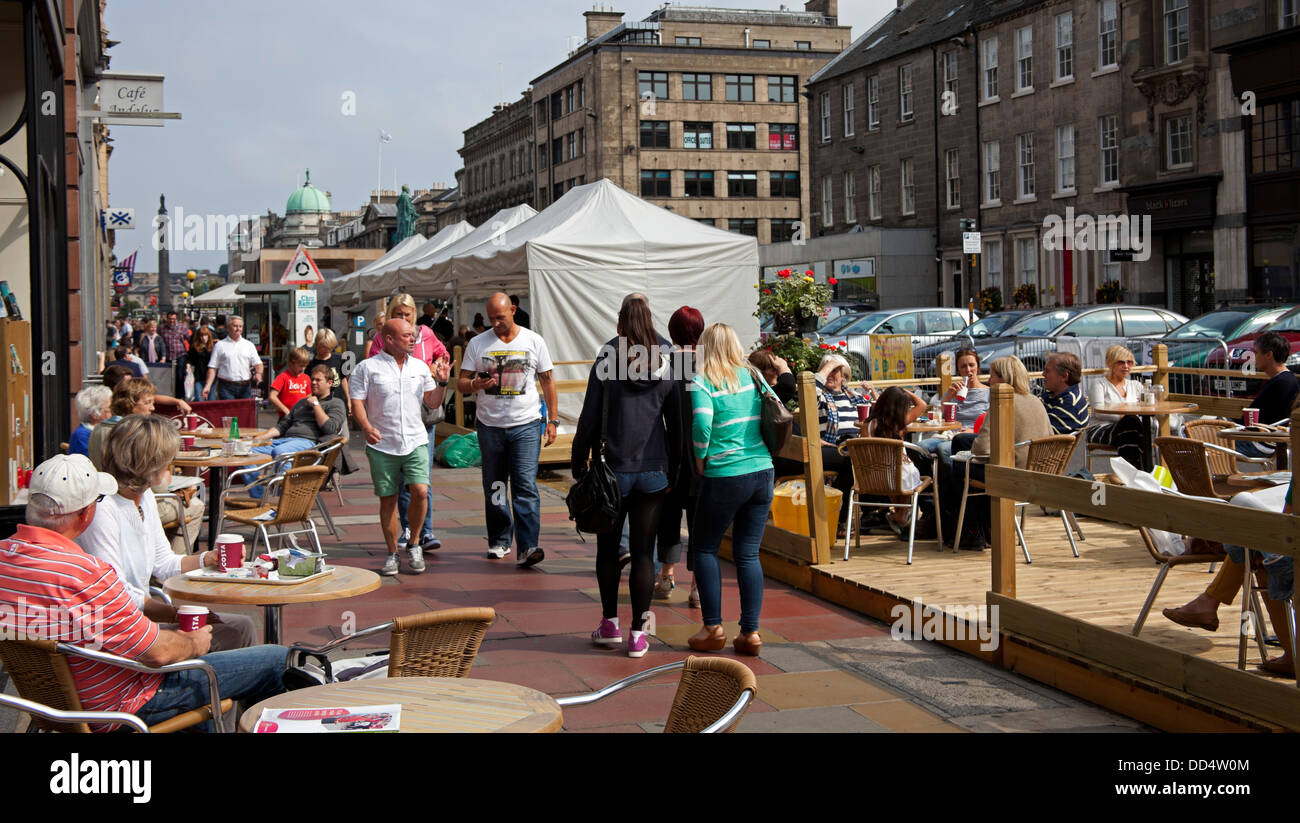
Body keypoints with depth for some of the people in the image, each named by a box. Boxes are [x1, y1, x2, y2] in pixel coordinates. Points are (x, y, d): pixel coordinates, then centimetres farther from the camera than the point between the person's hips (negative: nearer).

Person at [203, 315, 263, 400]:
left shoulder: (249, 345, 14)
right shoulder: (220, 345, 7)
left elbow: (257, 363, 9)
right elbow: (212, 368, 3)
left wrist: (258, 373, -13)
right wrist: (208, 385, -6)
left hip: (245, 387, 2)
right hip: (226, 387, -2)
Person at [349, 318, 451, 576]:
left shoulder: (420, 367, 12)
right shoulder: (368, 367, 0)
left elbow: (433, 403, 17)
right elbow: (357, 402, -5)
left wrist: (441, 383, 0)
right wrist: (366, 427, -21)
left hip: (416, 442, 2)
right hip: (382, 446, -2)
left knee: (421, 491, -14)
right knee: (388, 498, 3)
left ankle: (413, 545, 7)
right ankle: (392, 553, 16)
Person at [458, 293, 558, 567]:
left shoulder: (534, 341, 4)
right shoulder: (477, 344, 6)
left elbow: (548, 382, 9)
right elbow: (461, 383, 7)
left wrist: (552, 420, 3)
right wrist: (476, 384, -17)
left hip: (525, 424, -2)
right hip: (489, 425, 2)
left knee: (525, 486, -11)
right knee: (493, 487, 10)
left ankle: (527, 547, -14)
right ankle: (499, 541, 24)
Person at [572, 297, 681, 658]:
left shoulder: (606, 362, -6)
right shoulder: (666, 366, 1)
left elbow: (589, 419, -5)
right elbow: (676, 423, 5)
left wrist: (578, 464, 4)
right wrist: (674, 469, 13)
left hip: (615, 469, -1)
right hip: (654, 472, 2)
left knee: (608, 548, 15)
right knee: (643, 552, 5)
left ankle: (610, 624, 21)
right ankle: (638, 634, 7)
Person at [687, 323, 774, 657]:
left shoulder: (702, 381, -6)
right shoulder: (753, 377, 9)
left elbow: (702, 423, -20)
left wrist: (700, 461, -6)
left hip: (724, 476, -5)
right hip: (763, 472, 5)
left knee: (704, 548, 12)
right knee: (748, 554, 10)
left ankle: (713, 628, 9)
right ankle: (750, 632, 7)